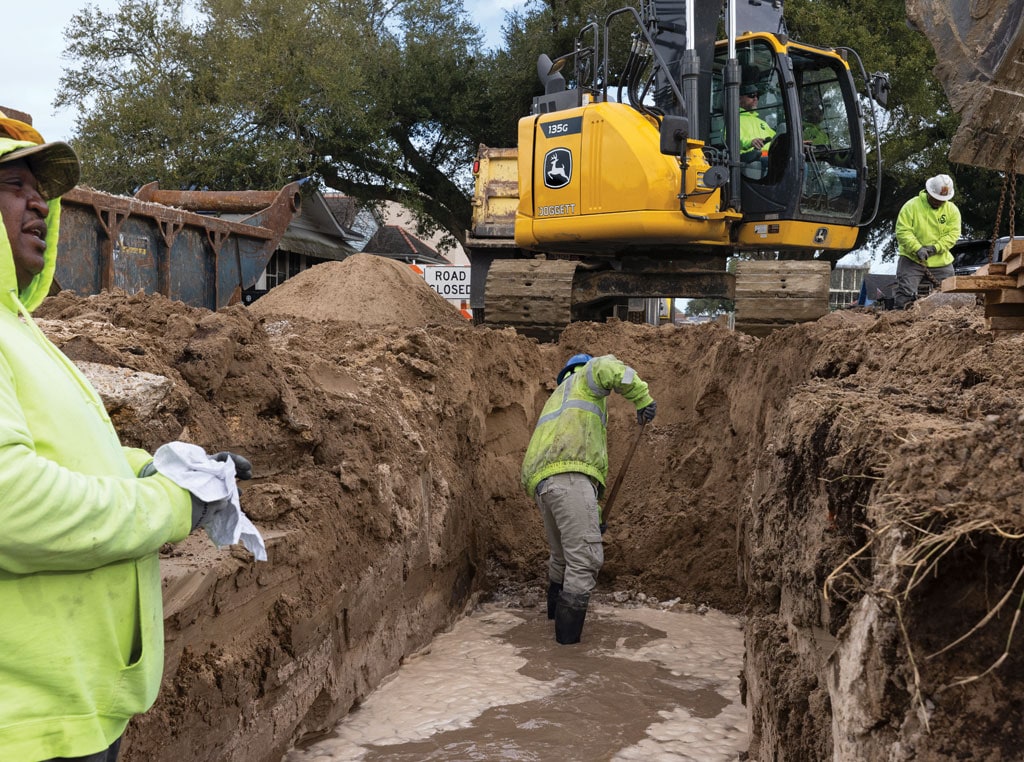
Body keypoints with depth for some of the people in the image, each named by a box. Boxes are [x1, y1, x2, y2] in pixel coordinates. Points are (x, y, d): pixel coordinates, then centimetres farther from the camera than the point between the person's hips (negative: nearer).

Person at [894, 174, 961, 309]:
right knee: (905, 294, -12)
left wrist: (935, 248, -20)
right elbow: (903, 231, -13)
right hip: (912, 259, -3)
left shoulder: (952, 210, 3)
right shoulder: (912, 206, -7)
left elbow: (952, 234, -4)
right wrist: (917, 248, -25)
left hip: (941, 262, 3)